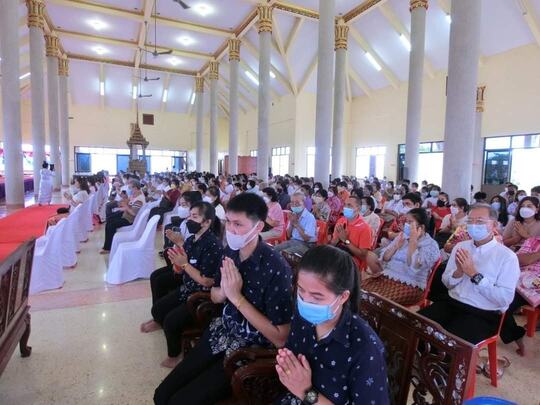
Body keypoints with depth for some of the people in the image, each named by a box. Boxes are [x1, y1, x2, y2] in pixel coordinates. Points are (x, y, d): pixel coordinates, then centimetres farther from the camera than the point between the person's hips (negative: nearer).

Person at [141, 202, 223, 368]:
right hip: (186, 289, 8)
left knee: (171, 320, -18)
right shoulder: (191, 240, -1)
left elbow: (208, 281, -26)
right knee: (157, 308, 14)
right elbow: (180, 271, 7)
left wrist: (185, 264, -25)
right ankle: (159, 321, 50)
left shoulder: (213, 245, -25)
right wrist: (177, 262, -16)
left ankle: (174, 354, 11)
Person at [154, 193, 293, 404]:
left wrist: (237, 297, -25)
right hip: (221, 332, 6)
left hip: (251, 348, -6)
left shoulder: (276, 269, -25)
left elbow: (281, 338, -23)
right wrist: (223, 291, -14)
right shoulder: (230, 252, -4)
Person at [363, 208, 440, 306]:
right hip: (386, 277, 6)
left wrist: (413, 240, -15)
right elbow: (384, 258, 10)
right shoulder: (402, 236, 14)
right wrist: (396, 245, -5)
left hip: (409, 285, -6)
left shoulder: (431, 245, -4)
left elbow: (413, 267, -21)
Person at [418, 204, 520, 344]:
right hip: (451, 303, 5)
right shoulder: (460, 246, 9)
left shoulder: (507, 256, -5)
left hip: (483, 314, -4)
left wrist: (475, 275, -19)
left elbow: (504, 299, -13)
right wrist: (458, 272, -10)